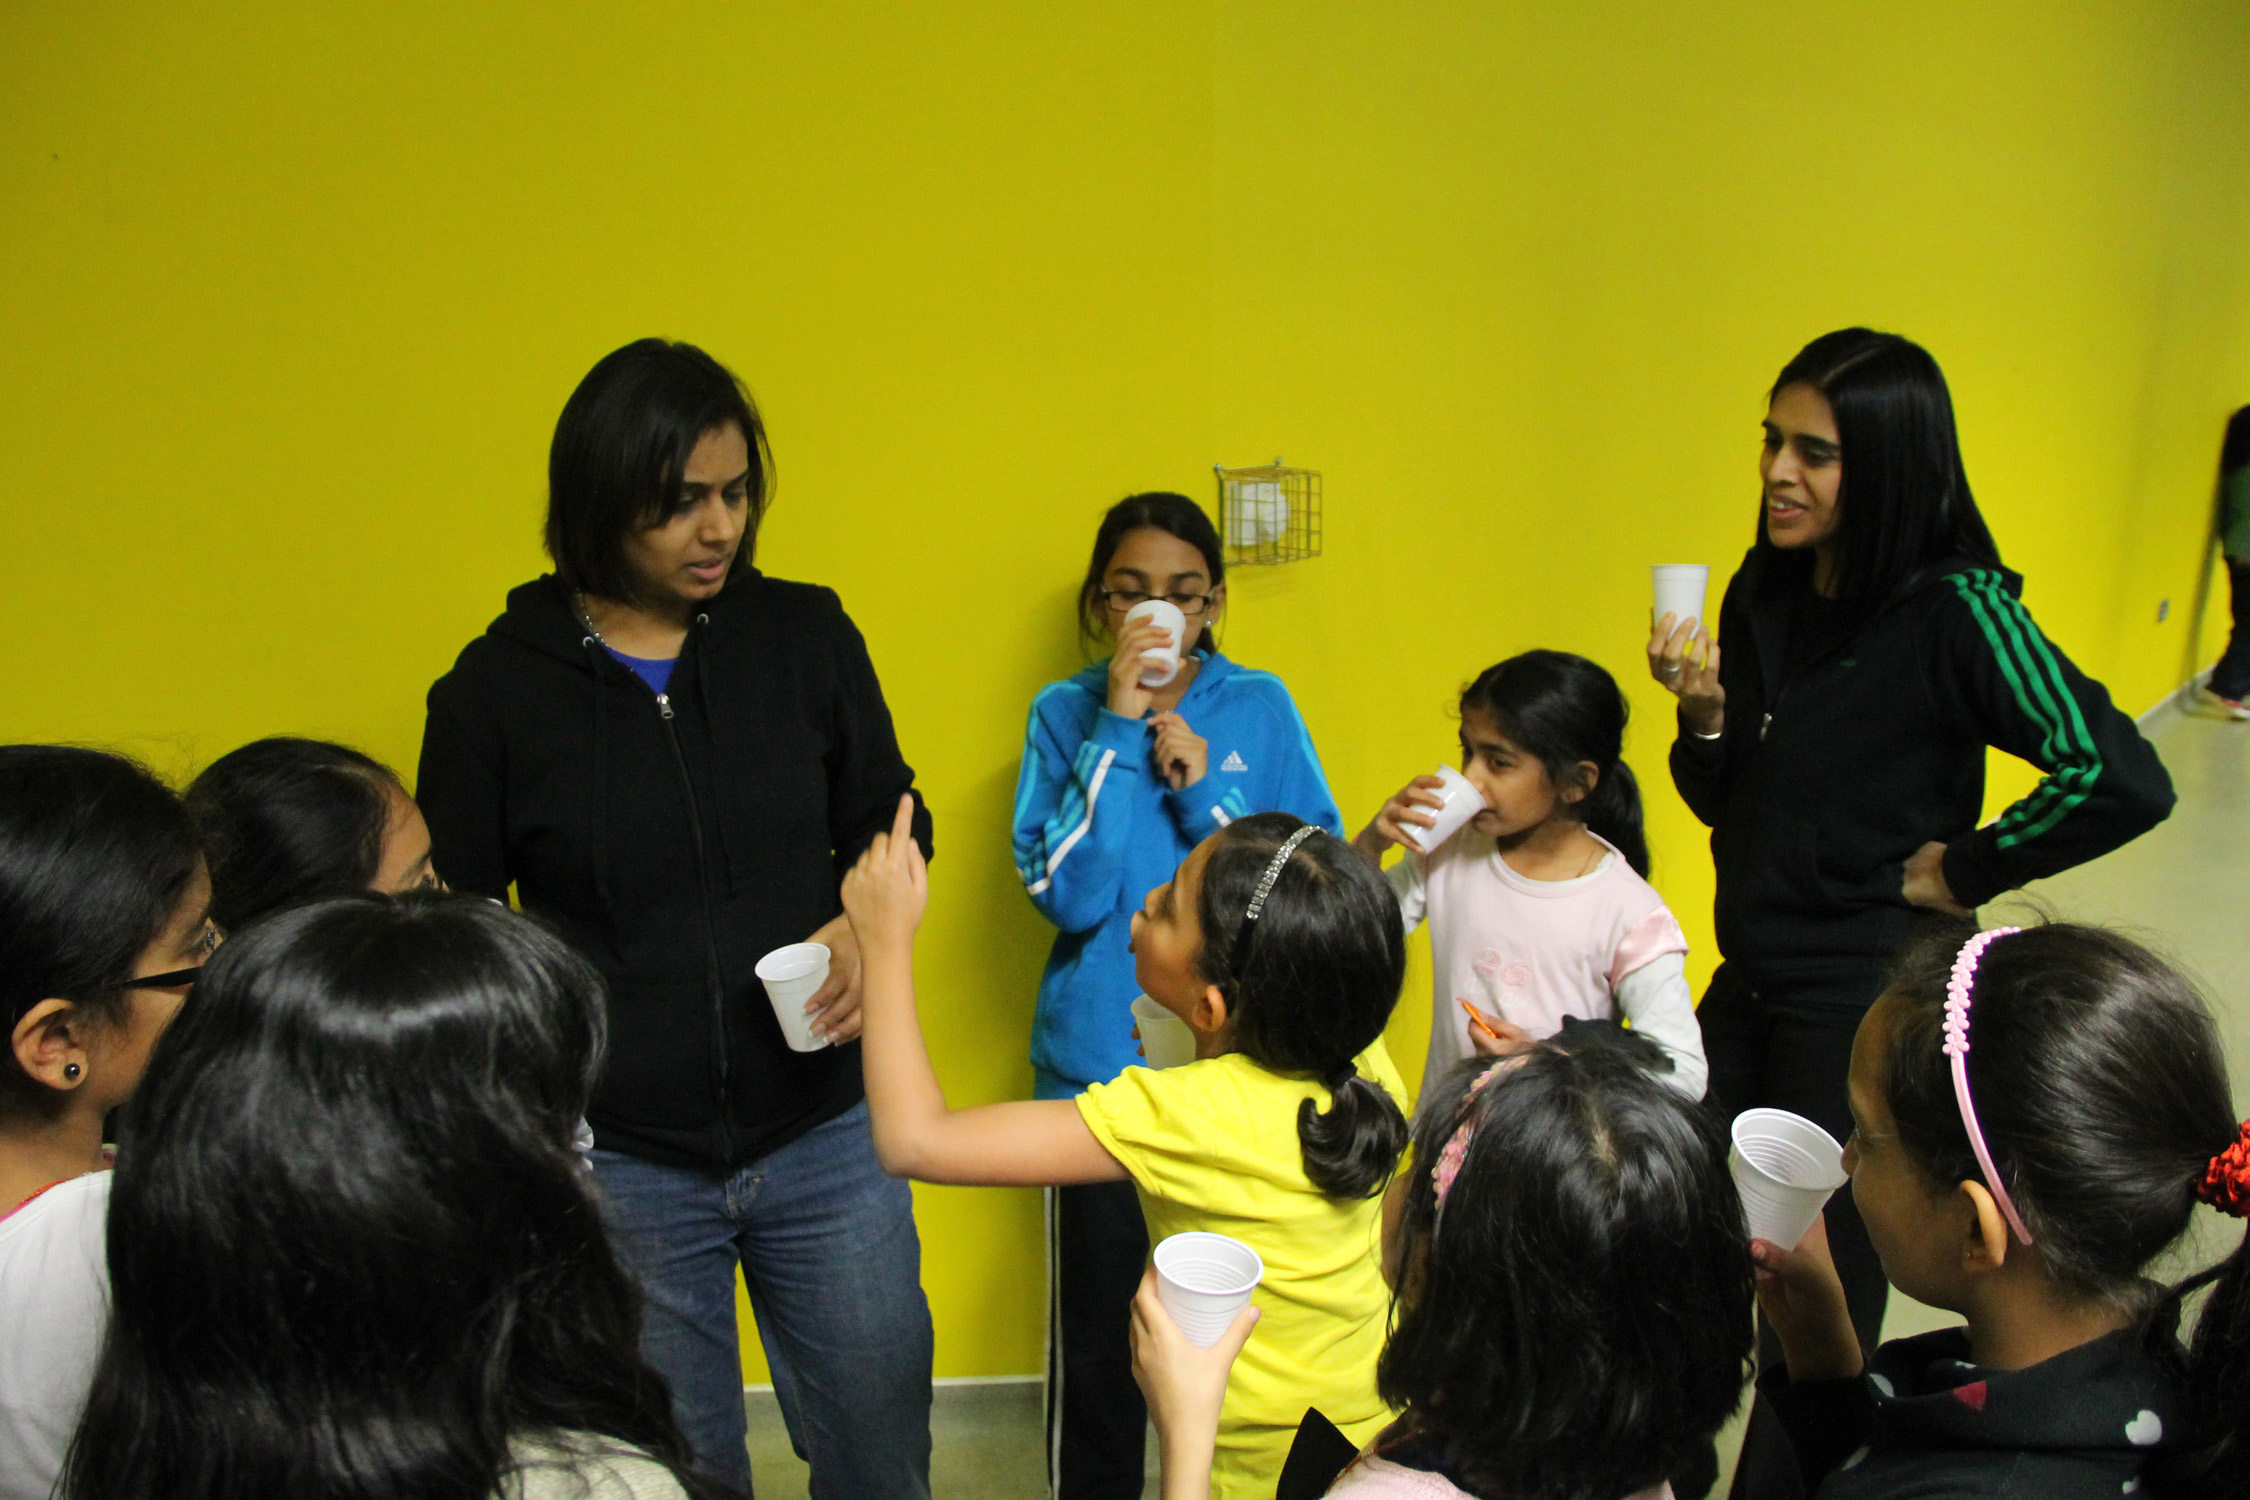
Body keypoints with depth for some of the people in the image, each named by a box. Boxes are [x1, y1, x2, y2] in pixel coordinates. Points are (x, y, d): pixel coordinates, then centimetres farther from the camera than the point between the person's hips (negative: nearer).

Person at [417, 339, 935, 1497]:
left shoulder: (807, 637, -1)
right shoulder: (495, 686, -6)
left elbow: (887, 825, 9)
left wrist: (865, 930, -12)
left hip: (824, 1135, 2)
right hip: (616, 1164, -1)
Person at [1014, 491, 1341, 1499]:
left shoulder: (1261, 709, 2)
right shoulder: (1065, 713, -1)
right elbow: (1064, 894, -12)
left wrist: (1204, 788, -14)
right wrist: (1115, 729, -17)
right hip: (1098, 1057, 0)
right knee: (1097, 1322, 9)